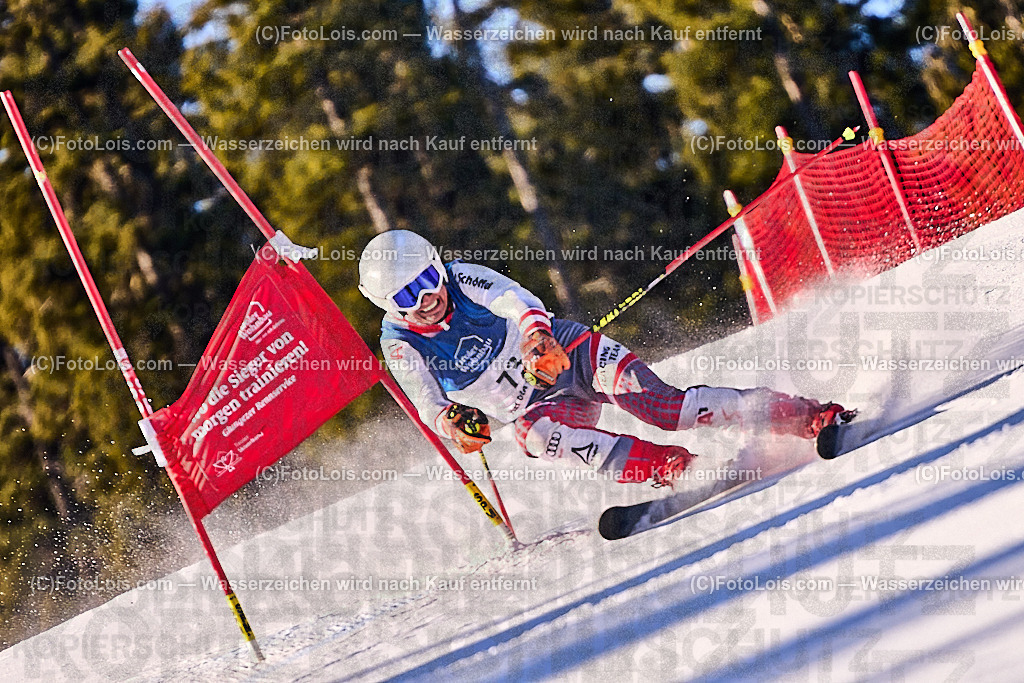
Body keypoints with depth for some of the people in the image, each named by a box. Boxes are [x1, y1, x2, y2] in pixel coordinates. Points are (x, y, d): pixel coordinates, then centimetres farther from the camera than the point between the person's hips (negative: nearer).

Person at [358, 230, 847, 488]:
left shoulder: (461, 279, -9)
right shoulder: (400, 344, -4)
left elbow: (511, 297, -28)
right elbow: (426, 402, -14)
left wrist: (536, 330, -51)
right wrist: (451, 422, -39)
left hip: (569, 351, -1)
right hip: (539, 405, 2)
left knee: (657, 404, -26)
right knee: (534, 433, -35)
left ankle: (801, 415, -30)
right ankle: (671, 469, -46)